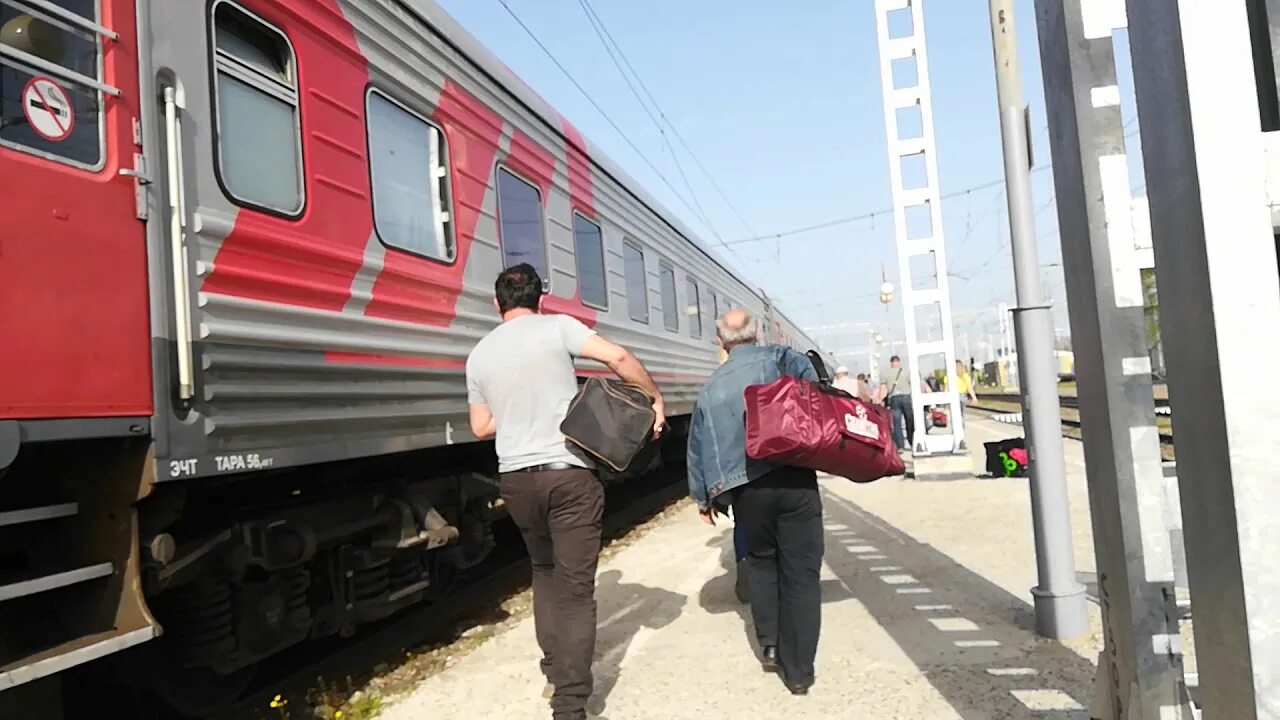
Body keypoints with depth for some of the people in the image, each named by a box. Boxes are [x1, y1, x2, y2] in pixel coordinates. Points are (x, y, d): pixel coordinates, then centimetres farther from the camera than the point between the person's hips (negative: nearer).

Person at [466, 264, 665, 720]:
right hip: (567, 474, -4)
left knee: (545, 571, 25)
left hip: (516, 478, 4)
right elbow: (617, 357, -16)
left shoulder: (479, 354, 8)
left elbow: (482, 427, 12)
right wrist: (655, 397, -3)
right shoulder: (557, 327, -4)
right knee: (575, 586, 1)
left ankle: (554, 672, 32)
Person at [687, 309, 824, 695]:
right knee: (800, 571, 6)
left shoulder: (710, 387, 14)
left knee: (761, 562, 26)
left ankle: (770, 646, 24)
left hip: (746, 488, 3)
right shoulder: (777, 358, 5)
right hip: (793, 478, -3)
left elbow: (697, 449, 18)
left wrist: (702, 497, 29)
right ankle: (798, 670, 10)